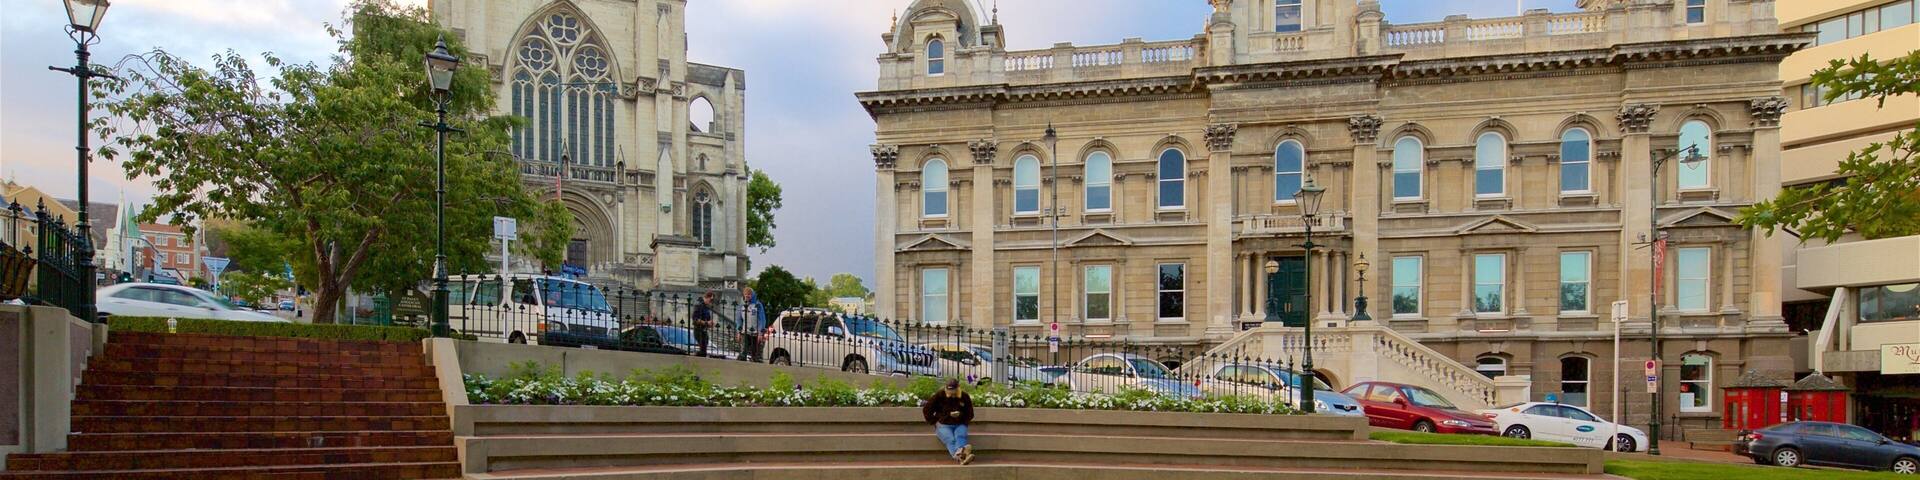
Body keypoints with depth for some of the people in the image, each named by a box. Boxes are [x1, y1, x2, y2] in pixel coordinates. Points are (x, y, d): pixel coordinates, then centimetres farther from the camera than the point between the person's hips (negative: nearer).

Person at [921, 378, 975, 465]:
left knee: (960, 436, -34)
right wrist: (935, 421, 2)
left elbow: (970, 414, 13)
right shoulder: (939, 395, 0)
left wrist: (960, 415, -7)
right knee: (950, 440, -33)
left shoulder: (964, 397, 5)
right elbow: (926, 410, 7)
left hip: (959, 425, 2)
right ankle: (961, 457, -62)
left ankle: (959, 454, -65)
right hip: (943, 425, -2)